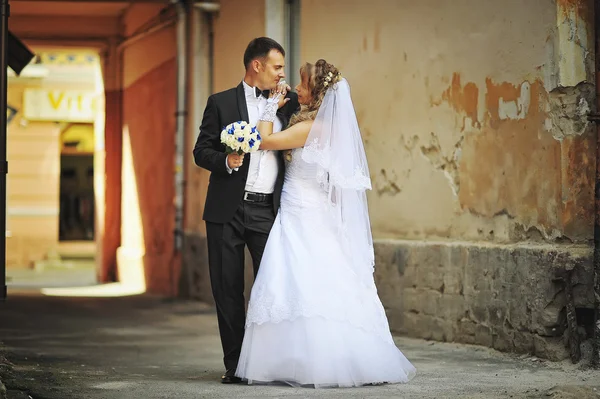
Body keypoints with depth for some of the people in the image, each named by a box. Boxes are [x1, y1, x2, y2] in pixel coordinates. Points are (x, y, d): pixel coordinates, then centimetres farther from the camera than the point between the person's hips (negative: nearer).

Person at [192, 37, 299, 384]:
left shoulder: (284, 105, 14)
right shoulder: (221, 103, 5)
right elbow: (202, 151, 1)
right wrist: (226, 161, -16)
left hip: (268, 211, 2)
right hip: (228, 211, -2)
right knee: (228, 290, 3)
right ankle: (235, 365, 10)